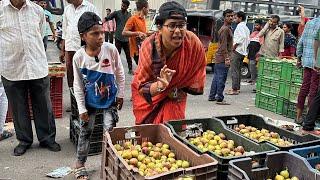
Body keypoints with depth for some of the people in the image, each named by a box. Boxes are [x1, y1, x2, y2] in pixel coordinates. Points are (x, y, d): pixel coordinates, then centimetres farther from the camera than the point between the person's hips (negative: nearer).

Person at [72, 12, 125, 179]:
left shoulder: (110, 49, -18)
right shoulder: (79, 56, -17)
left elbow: (119, 73, -3)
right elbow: (78, 85, -7)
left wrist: (120, 94, 2)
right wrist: (81, 108, -6)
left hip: (110, 98, 0)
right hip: (90, 101, 1)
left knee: (110, 130, 1)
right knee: (85, 131, 9)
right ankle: (80, 164, 26)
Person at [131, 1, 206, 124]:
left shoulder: (193, 43, -26)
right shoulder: (149, 46, -29)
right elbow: (142, 88, -27)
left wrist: (177, 90, -12)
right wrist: (160, 86, -44)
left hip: (175, 97, 1)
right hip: (148, 96, 0)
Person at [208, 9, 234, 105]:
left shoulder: (228, 28, 19)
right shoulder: (225, 29, -13)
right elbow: (224, 45, -20)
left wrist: (227, 57, 23)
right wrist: (227, 58, -23)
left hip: (219, 57, 10)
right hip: (222, 58, -10)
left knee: (216, 78, 14)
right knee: (221, 79, -7)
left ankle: (212, 96, 21)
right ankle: (220, 99, -3)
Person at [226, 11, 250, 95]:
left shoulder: (240, 26, -10)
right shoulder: (246, 27, 20)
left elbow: (243, 37, -25)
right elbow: (247, 40, 20)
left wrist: (234, 45, -19)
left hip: (237, 51, -10)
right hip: (243, 51, 10)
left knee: (234, 70, -10)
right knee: (238, 70, 15)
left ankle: (234, 89, -12)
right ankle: (237, 87, 20)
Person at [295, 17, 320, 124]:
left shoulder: (310, 22, 12)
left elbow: (300, 42, 15)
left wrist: (299, 57, 22)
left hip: (306, 60, 7)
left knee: (304, 87, 11)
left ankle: (298, 116, 18)